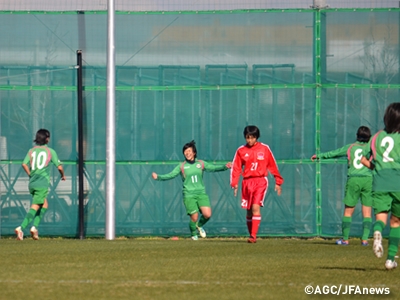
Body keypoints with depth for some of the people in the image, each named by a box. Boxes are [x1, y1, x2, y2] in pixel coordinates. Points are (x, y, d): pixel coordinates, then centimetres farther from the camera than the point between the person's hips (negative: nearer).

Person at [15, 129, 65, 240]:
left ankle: (35, 227, 8)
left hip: (32, 183, 5)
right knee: (35, 206, -10)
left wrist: (30, 175, 12)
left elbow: (24, 164, -2)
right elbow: (59, 167, 1)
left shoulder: (31, 150, 11)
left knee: (44, 205, 20)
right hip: (42, 183, -5)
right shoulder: (50, 151, 2)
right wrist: (63, 175, 21)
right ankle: (21, 228, -23)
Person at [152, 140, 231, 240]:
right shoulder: (181, 166, 3)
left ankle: (199, 225, 19)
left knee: (207, 214, -14)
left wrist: (225, 167, -15)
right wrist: (158, 177, -16)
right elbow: (170, 175, -2)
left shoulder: (201, 164, 7)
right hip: (189, 195, -2)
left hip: (201, 193, 2)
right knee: (194, 217, -8)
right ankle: (193, 234, 22)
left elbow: (214, 168, 1)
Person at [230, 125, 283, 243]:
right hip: (247, 182, 3)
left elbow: (272, 166, 8)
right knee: (249, 210, 8)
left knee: (256, 207, -18)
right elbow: (236, 168, 4)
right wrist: (234, 184, -6)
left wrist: (278, 182, 10)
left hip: (261, 181, -3)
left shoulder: (265, 149, 2)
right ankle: (251, 235, 22)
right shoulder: (241, 151, 4)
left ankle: (253, 236, -20)